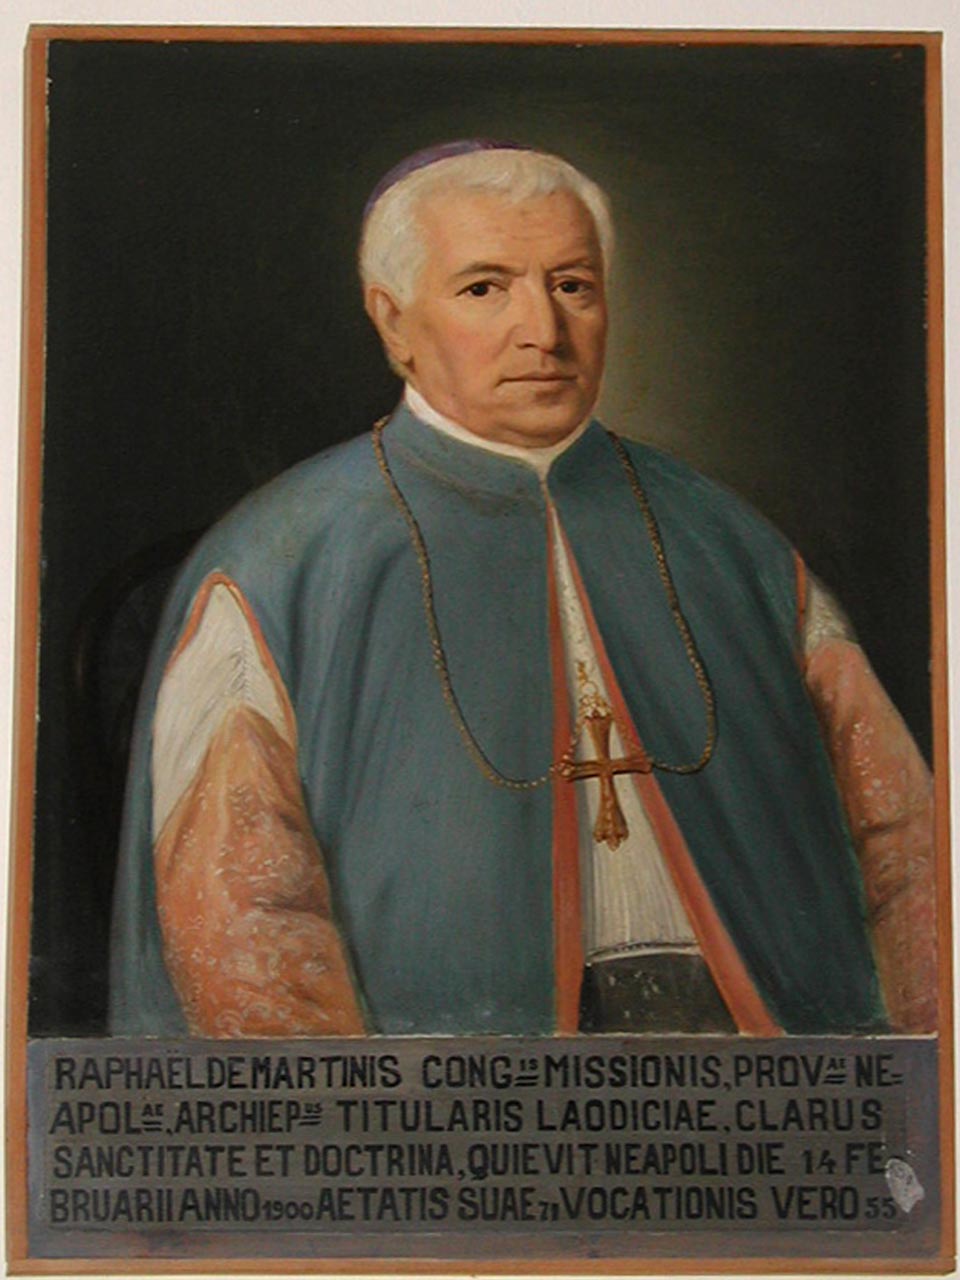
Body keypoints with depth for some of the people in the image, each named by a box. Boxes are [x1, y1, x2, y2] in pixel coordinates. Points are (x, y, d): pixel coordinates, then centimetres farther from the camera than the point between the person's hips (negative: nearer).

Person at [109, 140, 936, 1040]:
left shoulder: (729, 549, 14)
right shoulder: (273, 574, 3)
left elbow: (897, 832, 14)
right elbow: (233, 918, -3)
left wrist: (929, 1038, 1)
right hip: (452, 1023, -2)